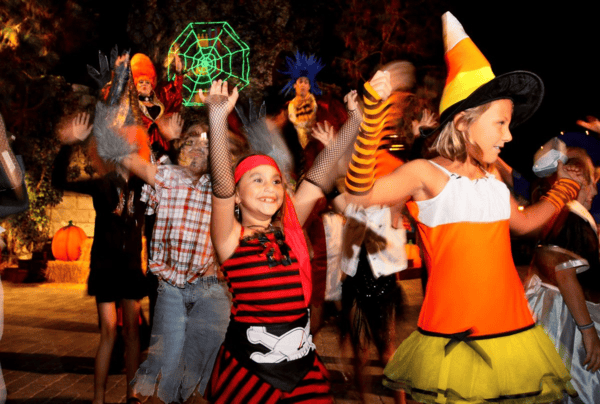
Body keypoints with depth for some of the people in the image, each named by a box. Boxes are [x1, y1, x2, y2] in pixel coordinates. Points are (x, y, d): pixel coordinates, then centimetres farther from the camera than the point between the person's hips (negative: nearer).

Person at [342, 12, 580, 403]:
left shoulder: (492, 177, 13)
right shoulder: (426, 173, -7)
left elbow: (523, 222, 32)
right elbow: (360, 193, -24)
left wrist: (564, 187, 31)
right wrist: (373, 113, -32)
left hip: (512, 330, 6)